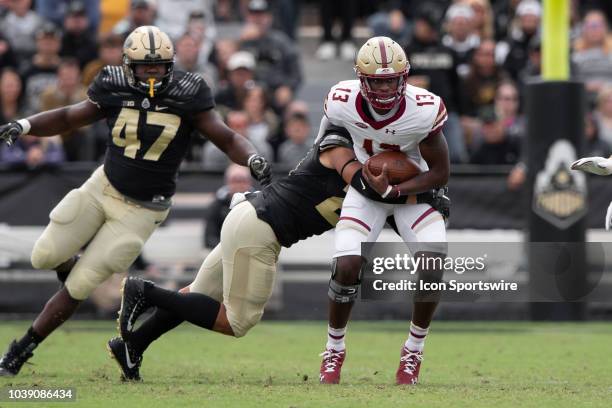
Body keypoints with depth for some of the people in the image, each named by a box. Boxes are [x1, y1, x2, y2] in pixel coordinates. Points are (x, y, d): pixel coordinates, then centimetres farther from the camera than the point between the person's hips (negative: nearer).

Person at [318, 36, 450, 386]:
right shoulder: (343, 103, -25)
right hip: (366, 190, 1)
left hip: (415, 188, -1)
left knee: (432, 267, -20)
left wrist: (393, 190, -27)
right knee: (347, 267, -17)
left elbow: (440, 173, -19)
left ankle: (414, 351, 2)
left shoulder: (424, 110, -30)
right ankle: (334, 350, 8)